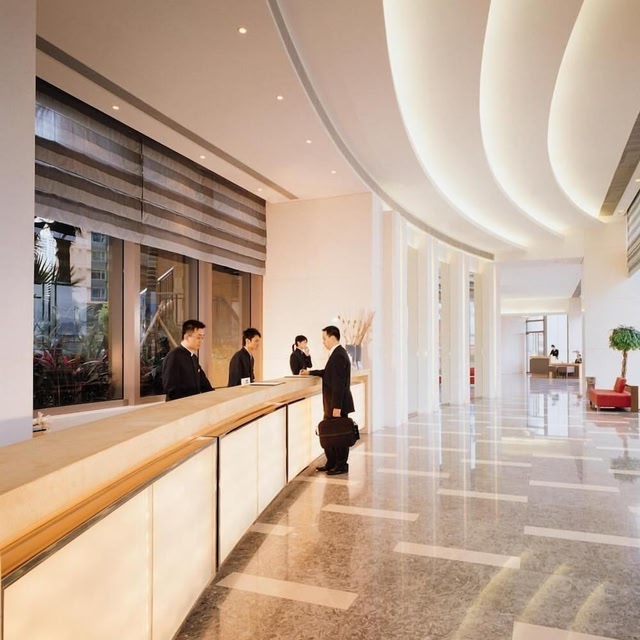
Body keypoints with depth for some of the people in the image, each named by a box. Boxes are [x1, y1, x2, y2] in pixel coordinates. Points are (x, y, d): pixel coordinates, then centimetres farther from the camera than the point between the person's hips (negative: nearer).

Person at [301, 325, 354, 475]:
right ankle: (331, 463, 26)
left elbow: (339, 384, -24)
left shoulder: (338, 355, -21)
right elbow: (328, 373, 25)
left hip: (338, 404, -10)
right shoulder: (337, 353, 10)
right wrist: (310, 372, 25)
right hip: (332, 404, 10)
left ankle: (342, 465, 15)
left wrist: (337, 407, -23)